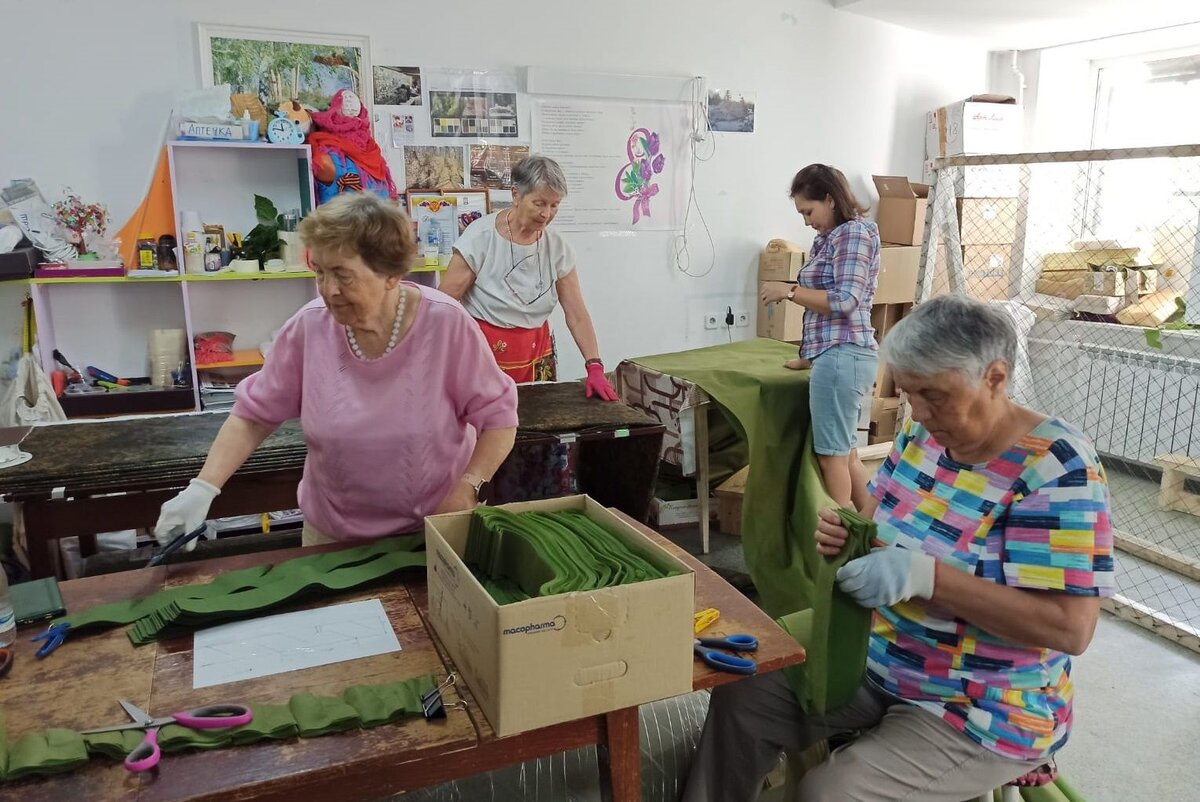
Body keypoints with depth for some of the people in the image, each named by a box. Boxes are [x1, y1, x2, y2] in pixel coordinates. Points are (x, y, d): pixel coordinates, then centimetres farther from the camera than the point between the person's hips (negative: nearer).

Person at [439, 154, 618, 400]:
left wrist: (595, 368, -10)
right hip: (483, 354, -3)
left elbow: (577, 315, 0)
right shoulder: (481, 236, -11)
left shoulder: (557, 247, 0)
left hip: (537, 356, 4)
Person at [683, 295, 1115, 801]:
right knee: (741, 699, -2)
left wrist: (924, 576, -34)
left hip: (979, 714, -7)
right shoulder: (925, 432, -2)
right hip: (876, 659, 7)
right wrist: (847, 531, -13)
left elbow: (1072, 627, -27)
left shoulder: (1055, 469, -23)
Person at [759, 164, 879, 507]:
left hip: (842, 357, -10)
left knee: (831, 455, -4)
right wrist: (810, 356, 22)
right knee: (843, 451, 16)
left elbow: (844, 301, -19)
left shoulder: (854, 233, -9)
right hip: (837, 356, 10)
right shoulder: (831, 238, 18)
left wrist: (789, 290, -12)